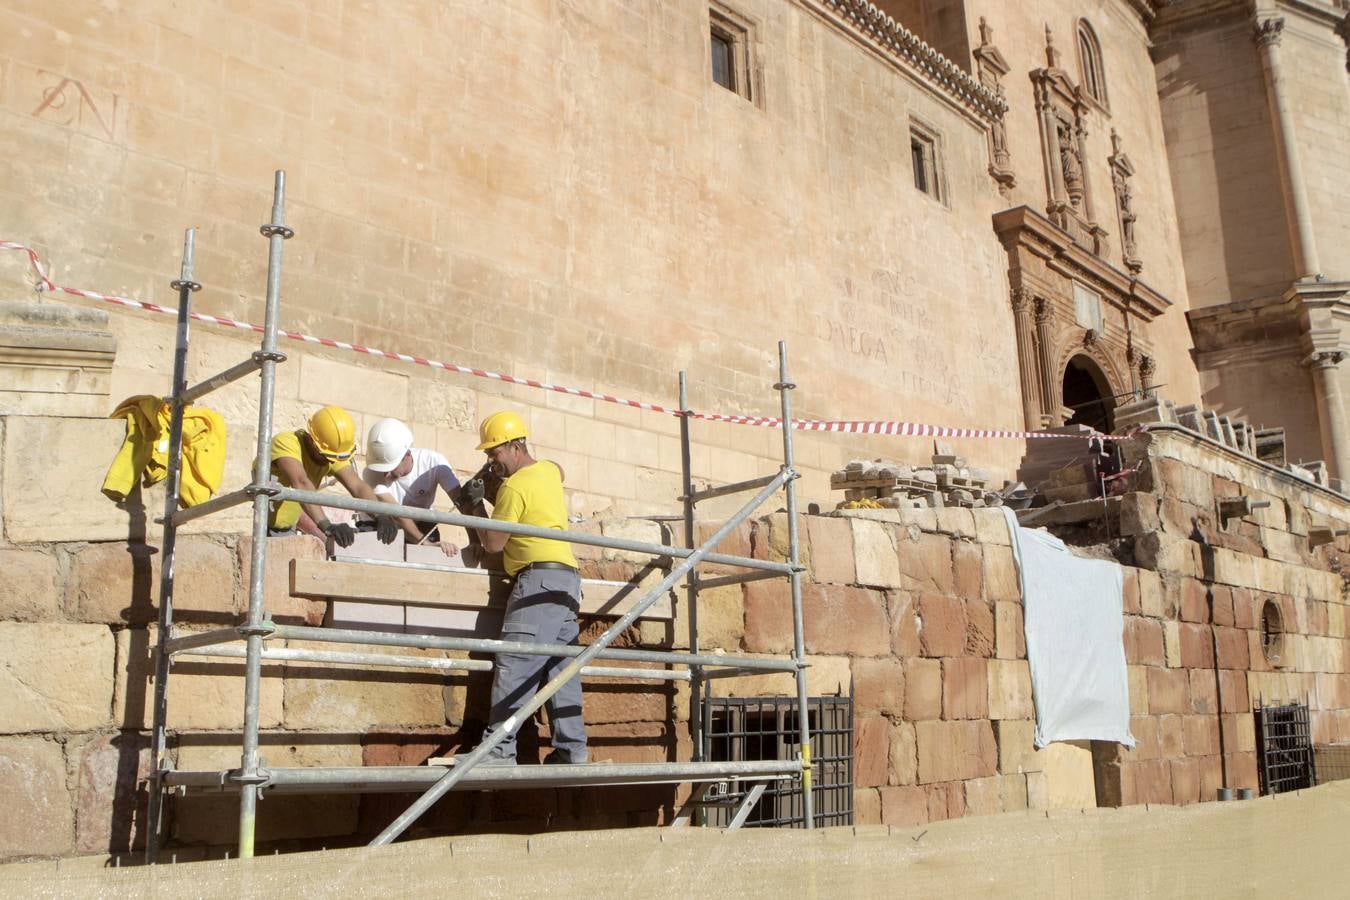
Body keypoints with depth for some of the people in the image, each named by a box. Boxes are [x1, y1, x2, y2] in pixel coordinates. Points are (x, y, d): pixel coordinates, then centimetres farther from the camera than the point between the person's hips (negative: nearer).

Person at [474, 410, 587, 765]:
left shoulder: (514, 487, -9)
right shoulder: (550, 470, 16)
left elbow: (493, 544, -7)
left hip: (540, 578, -9)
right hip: (567, 579, 10)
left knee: (515, 664, -13)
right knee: (561, 666, 7)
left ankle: (500, 749, -17)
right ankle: (572, 749, 5)